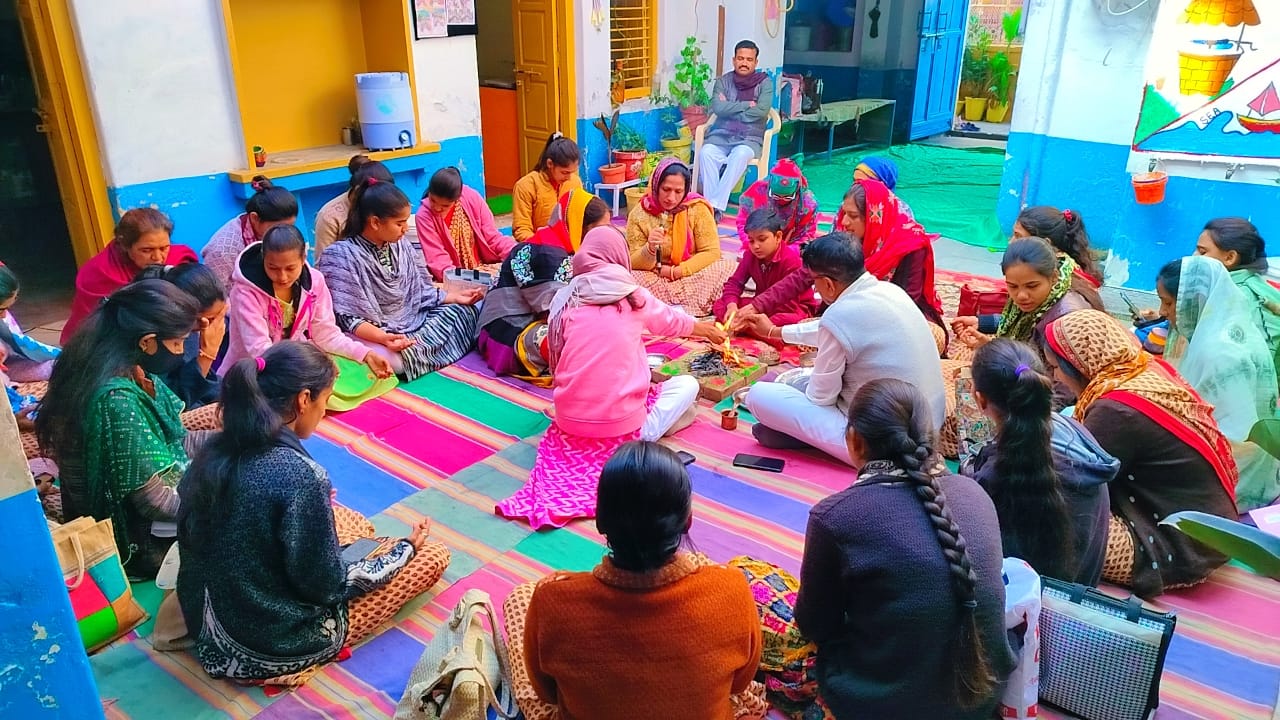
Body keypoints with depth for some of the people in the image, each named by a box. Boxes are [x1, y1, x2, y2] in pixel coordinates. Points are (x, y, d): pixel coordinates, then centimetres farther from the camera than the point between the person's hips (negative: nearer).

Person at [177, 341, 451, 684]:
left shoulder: (215, 453, -9)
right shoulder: (301, 476, -31)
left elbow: (192, 537, 9)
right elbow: (329, 586, -22)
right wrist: (406, 547, -4)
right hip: (282, 643, -7)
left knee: (354, 523, 25)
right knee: (433, 555, 5)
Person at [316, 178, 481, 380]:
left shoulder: (400, 246, 7)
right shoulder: (342, 257, -16)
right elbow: (348, 318, -20)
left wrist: (455, 297, 8)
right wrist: (382, 337, -37)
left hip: (413, 323, 8)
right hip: (374, 335, -8)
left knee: (465, 311, 4)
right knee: (393, 358, -41)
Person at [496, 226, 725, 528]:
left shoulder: (565, 300, 5)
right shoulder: (633, 298, 1)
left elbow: (556, 362, 11)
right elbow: (674, 322, 21)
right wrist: (707, 329, 44)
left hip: (569, 420, 4)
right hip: (620, 422, -4)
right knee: (687, 384, 17)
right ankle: (641, 435, -3)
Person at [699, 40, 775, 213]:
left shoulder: (765, 82, 4)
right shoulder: (723, 81, 10)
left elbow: (761, 111, -12)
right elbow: (718, 108, -7)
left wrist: (730, 109, -5)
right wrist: (746, 105, -8)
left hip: (750, 139, -2)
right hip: (721, 135, 2)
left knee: (740, 155, -37)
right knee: (706, 152, -31)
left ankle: (716, 205, -40)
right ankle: (710, 205, -35)